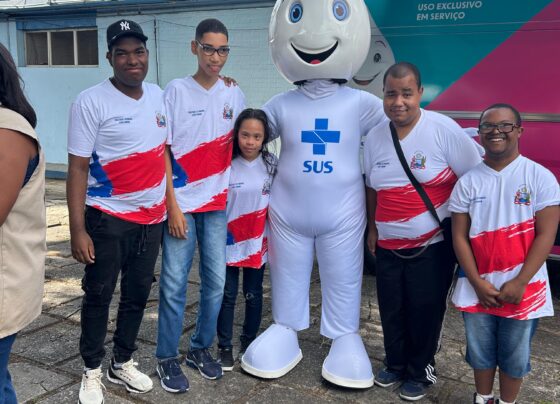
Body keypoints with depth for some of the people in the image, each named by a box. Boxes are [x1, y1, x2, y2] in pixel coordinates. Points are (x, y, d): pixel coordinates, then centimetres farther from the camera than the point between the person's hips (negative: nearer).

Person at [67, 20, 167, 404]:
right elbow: (78, 168, -12)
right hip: (108, 218, -5)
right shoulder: (91, 101, -11)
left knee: (138, 294, 15)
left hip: (152, 217, 5)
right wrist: (77, 230, -15)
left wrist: (172, 204, 11)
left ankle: (123, 363, 33)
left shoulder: (158, 95, 6)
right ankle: (92, 370, 28)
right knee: (99, 295, 8)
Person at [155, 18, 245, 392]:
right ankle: (168, 358, 15)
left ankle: (201, 348, 26)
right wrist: (172, 206, -11)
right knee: (174, 283, 0)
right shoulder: (177, 90, -5)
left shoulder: (234, 94, 6)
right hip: (182, 203, -4)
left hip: (218, 203, 4)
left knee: (216, 281, 8)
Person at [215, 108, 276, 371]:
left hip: (257, 242, 1)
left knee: (253, 295, 12)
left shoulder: (271, 165, -3)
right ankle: (224, 347, 19)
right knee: (227, 296, 7)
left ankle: (249, 343, 29)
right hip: (229, 242, -1)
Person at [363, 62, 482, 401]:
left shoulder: (444, 129, -15)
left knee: (425, 311, 7)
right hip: (389, 247, 5)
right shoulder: (375, 137, 1)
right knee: (391, 310, 15)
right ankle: (395, 365, 37)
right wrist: (372, 229, 15)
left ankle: (420, 372, 29)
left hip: (433, 245, -4)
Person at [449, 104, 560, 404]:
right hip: (478, 289, 2)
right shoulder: (468, 182, 1)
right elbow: (460, 236, 0)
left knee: (515, 356, 13)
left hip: (522, 289, -2)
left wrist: (519, 283, -14)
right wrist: (477, 283, -9)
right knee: (480, 352, 16)